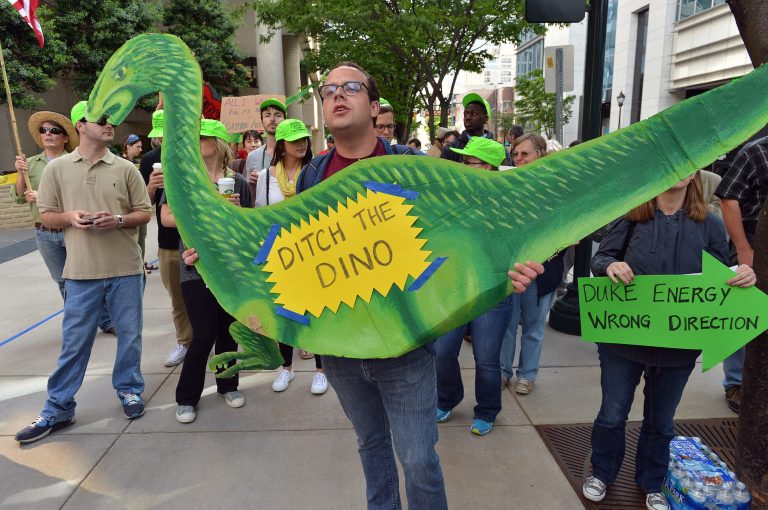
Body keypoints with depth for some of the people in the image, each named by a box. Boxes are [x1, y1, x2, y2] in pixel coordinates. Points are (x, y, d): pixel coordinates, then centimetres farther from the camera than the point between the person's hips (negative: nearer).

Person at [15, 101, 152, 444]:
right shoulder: (57, 168, 4)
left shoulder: (126, 168, 4)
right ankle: (58, 409, 21)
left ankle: (129, 390, 29)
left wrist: (119, 219, -13)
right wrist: (69, 216, -13)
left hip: (126, 269, 1)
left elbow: (144, 213, 5)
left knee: (129, 335, 9)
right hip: (82, 272, 0)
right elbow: (46, 216, 7)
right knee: (74, 341, 7)